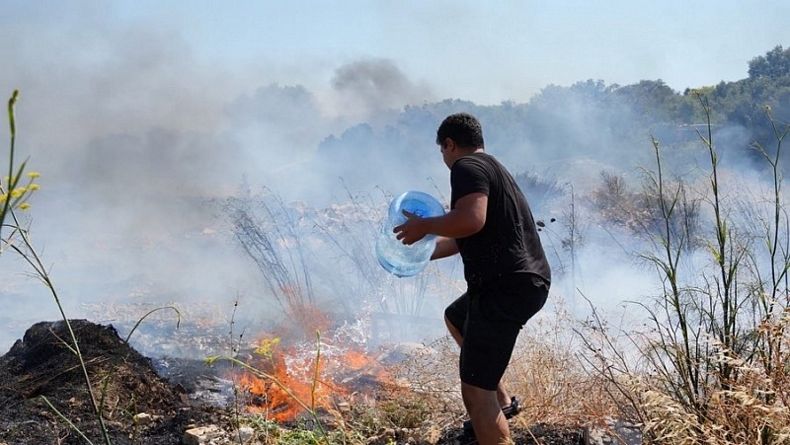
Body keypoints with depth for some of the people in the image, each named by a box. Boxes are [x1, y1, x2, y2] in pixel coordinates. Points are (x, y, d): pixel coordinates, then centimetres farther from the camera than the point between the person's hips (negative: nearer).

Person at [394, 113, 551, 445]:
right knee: (456, 318, 36)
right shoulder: (490, 167, 23)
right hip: (525, 280, 11)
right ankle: (501, 400, 37)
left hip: (507, 287, -11)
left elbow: (471, 220, -27)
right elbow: (464, 239, 30)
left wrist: (424, 226, -10)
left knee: (475, 391, -9)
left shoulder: (467, 167, -8)